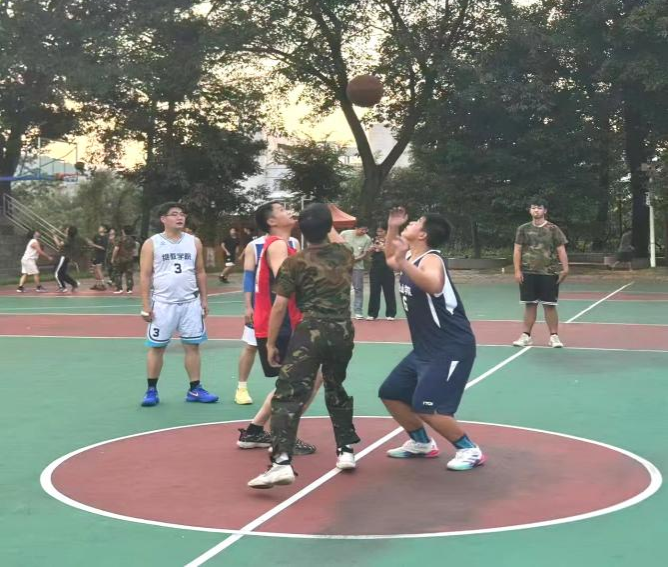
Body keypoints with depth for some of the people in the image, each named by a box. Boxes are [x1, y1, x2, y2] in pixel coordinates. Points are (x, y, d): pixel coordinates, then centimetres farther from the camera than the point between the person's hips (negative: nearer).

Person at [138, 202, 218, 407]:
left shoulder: (194, 242, 7)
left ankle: (194, 389, 11)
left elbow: (200, 272, 13)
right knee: (157, 347, 3)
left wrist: (204, 299, 8)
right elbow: (145, 276, -3)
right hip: (162, 304, -3)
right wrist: (146, 305, -8)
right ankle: (151, 390, 12)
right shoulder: (152, 244, -2)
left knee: (193, 346, 4)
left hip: (190, 303, 3)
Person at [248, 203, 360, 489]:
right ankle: (346, 450, 32)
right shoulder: (344, 253, 10)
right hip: (343, 331, 5)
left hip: (311, 332, -5)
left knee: (288, 396, -11)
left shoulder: (295, 262, -1)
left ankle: (281, 462, -27)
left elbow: (279, 307, -3)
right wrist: (327, 224, 52)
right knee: (336, 390, 27)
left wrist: (271, 343, 6)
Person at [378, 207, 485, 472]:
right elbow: (390, 259, 31)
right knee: (390, 393, 13)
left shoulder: (430, 259, -19)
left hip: (451, 348, -10)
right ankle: (421, 443, 29)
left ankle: (470, 451, -1)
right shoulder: (410, 258, 8)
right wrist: (392, 228, 16)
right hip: (425, 348, 10)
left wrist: (404, 263, -48)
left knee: (425, 407, -18)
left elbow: (434, 285, -42)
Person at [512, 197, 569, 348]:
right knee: (530, 304, 7)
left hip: (549, 273, -2)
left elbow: (561, 250, -1)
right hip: (528, 273, 2)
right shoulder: (523, 229, 6)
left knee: (550, 305, 1)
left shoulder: (553, 229, 1)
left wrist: (565, 269, -11)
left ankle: (554, 336, 8)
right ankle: (526, 336, 14)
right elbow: (517, 250, 7)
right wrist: (517, 270, -1)